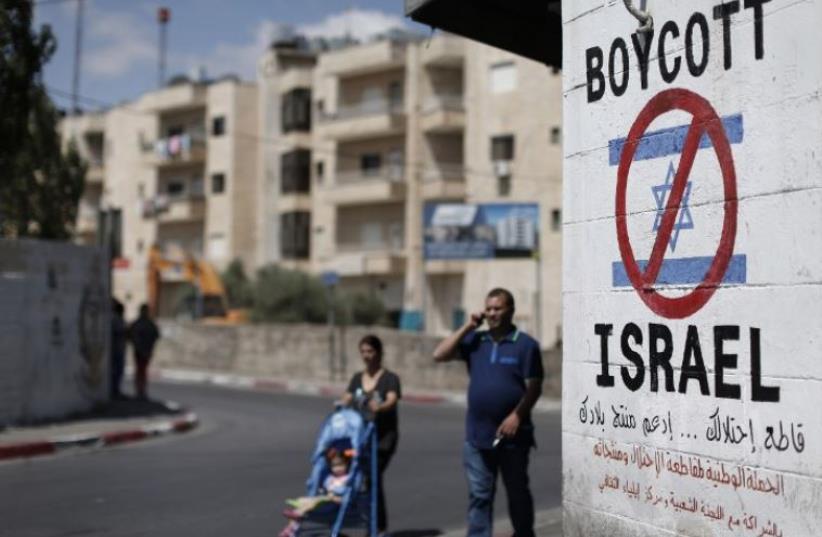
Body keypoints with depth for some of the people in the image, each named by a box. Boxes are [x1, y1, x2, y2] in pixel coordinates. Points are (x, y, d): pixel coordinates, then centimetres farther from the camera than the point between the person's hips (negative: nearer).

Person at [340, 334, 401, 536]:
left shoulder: (390, 378, -1)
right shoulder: (357, 378, 16)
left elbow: (392, 401, -18)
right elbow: (346, 400, 6)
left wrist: (379, 407, -39)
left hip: (383, 436, -5)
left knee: (373, 476, -15)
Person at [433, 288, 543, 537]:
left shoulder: (525, 344, -3)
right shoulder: (475, 341, 8)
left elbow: (534, 386, -7)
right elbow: (440, 354, 0)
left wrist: (517, 415, -19)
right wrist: (467, 327, -3)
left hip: (512, 435, -3)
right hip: (477, 435, 3)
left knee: (517, 493, 12)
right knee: (479, 495, 5)